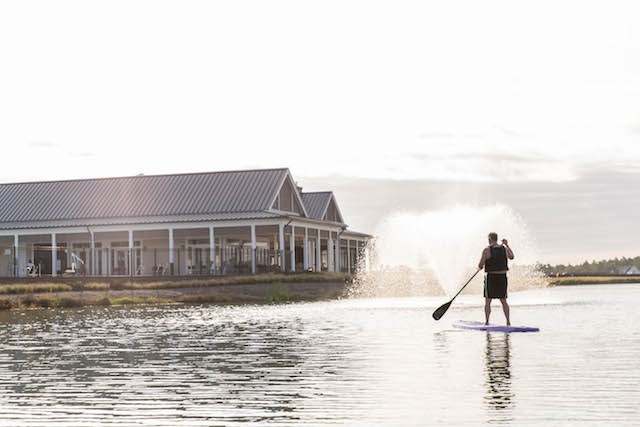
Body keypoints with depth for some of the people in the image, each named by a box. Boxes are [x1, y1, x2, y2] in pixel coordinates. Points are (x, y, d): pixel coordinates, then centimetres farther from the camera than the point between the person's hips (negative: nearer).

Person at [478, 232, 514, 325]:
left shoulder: (487, 250, -9)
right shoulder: (505, 249, 4)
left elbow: (480, 266, -8)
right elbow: (511, 257, 25)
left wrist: (480, 267, 15)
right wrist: (507, 245, 33)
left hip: (491, 278, -4)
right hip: (503, 277, 4)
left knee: (487, 301, 4)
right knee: (504, 301, 12)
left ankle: (487, 322, 0)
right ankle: (508, 322, 7)